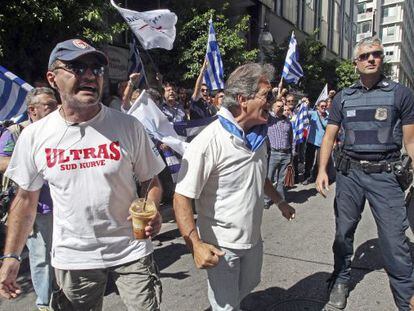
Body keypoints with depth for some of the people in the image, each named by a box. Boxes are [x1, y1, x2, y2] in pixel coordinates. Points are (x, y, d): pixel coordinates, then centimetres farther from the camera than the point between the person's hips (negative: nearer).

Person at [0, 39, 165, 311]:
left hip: (132, 251, -1)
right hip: (72, 257, 2)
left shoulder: (129, 126, -10)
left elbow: (150, 181, -1)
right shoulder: (34, 136, -5)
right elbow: (26, 199, 5)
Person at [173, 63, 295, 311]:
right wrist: (196, 245, -32)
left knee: (249, 285, 28)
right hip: (221, 245, -7)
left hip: (253, 238, 8)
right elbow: (182, 197, -25)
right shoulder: (208, 142, -26)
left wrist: (279, 201, 23)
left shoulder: (258, 136, 1)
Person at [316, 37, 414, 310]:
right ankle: (341, 280, 33)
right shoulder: (343, 97, 8)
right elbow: (329, 136, 6)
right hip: (349, 172, 3)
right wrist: (322, 170, -6)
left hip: (386, 174, -2)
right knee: (344, 231, 13)